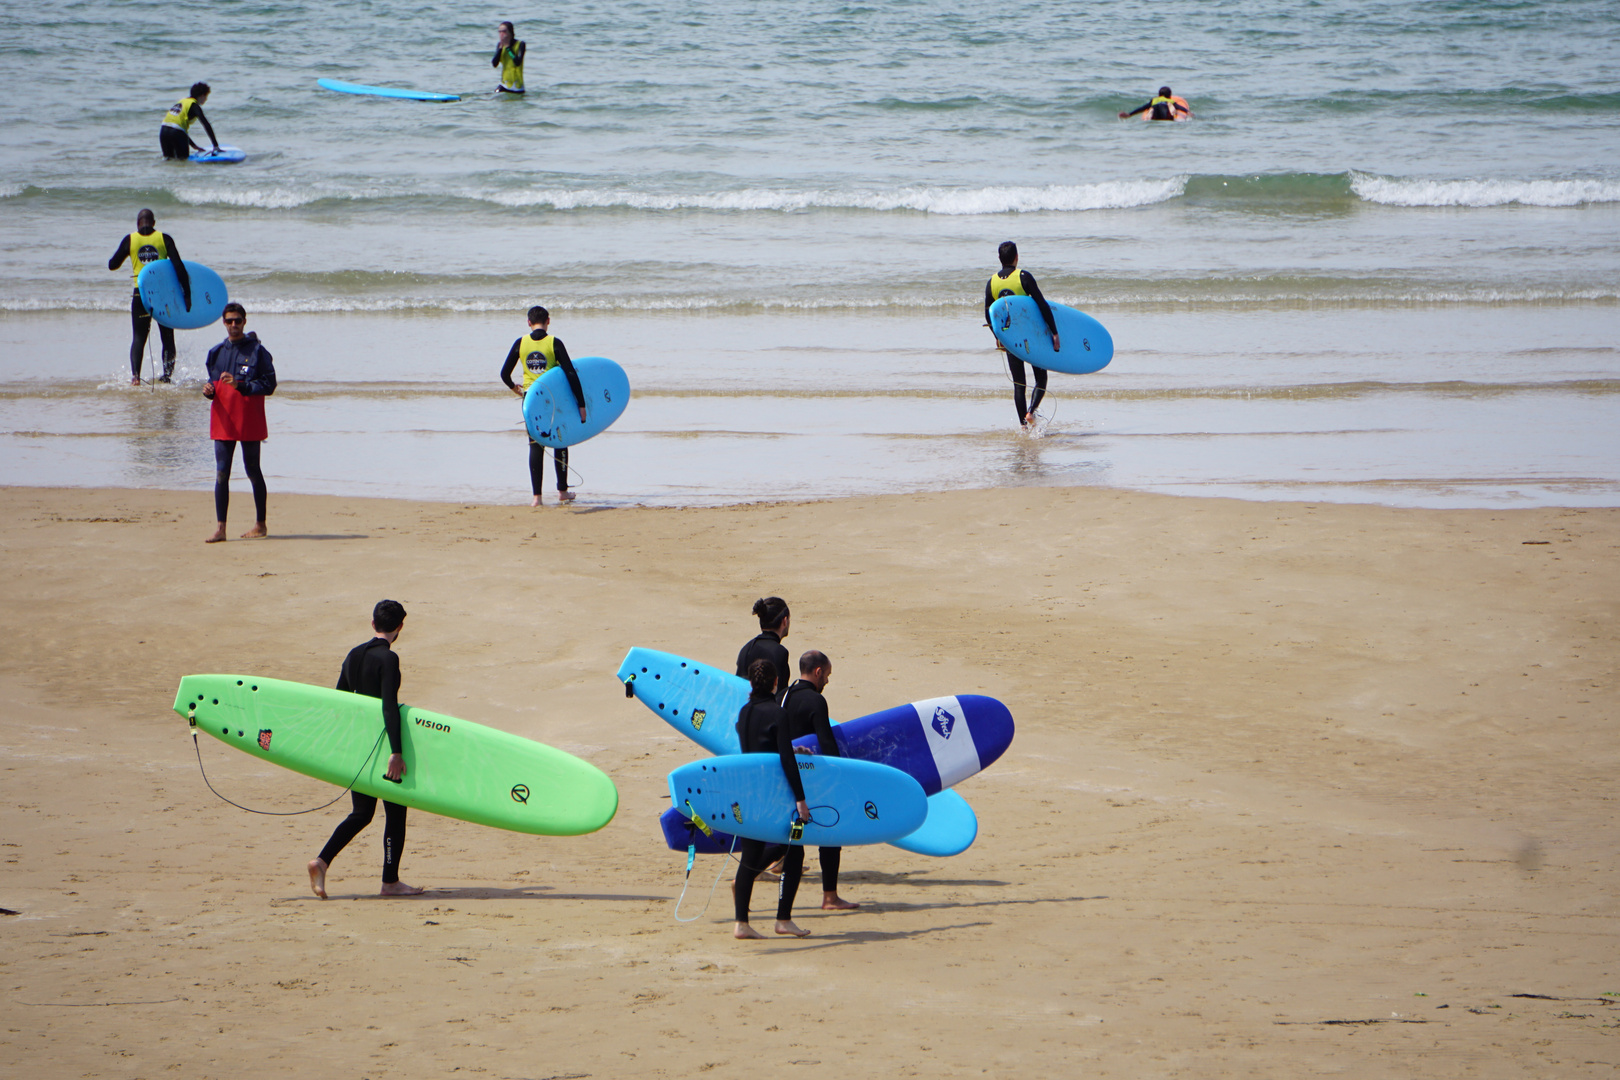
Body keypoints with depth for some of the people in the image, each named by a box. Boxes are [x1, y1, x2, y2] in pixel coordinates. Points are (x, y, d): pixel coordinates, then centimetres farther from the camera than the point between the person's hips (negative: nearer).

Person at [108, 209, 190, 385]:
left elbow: (112, 265, 8)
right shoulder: (164, 238, 0)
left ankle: (135, 375, -15)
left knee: (139, 337, 4)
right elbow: (178, 266, -7)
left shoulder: (130, 240, 2)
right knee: (167, 337, 13)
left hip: (141, 293, 0)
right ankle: (167, 375, 6)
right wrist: (187, 294, -5)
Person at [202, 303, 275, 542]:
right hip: (223, 421, 4)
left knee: (252, 471, 4)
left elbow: (269, 385, -8)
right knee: (221, 474, -2)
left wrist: (240, 385, -20)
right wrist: (209, 390, -3)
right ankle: (221, 528, -2)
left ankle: (260, 524, 16)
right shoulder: (216, 352, 12)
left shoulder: (257, 351, -4)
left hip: (249, 421, -4)